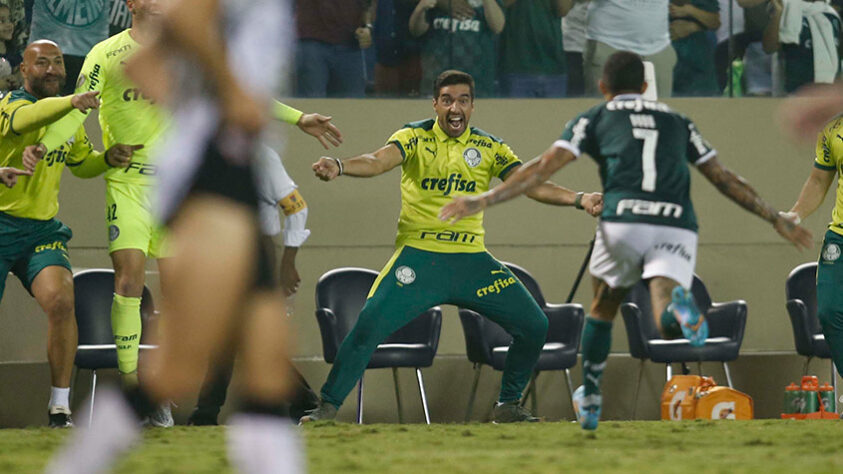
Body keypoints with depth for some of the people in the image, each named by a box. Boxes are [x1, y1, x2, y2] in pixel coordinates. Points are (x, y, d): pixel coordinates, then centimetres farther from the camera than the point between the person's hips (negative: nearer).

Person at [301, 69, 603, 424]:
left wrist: (579, 199, -16)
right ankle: (327, 407, -8)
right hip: (418, 255, -3)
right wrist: (339, 167, -40)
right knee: (369, 324, -19)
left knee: (533, 326, -1)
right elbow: (379, 161, -19)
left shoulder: (489, 148, 6)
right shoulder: (414, 138, -2)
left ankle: (508, 405, 18)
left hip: (472, 260, 3)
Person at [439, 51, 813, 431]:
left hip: (623, 220, -1)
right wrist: (778, 220, 35)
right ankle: (678, 308, -45)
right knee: (668, 327, -9)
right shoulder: (677, 123, 29)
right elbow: (726, 180, 27)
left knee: (602, 309, 25)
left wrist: (484, 201, 10)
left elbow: (544, 168, 9)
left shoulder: (594, 119, 20)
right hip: (677, 227, 1)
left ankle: (589, 401, 28)